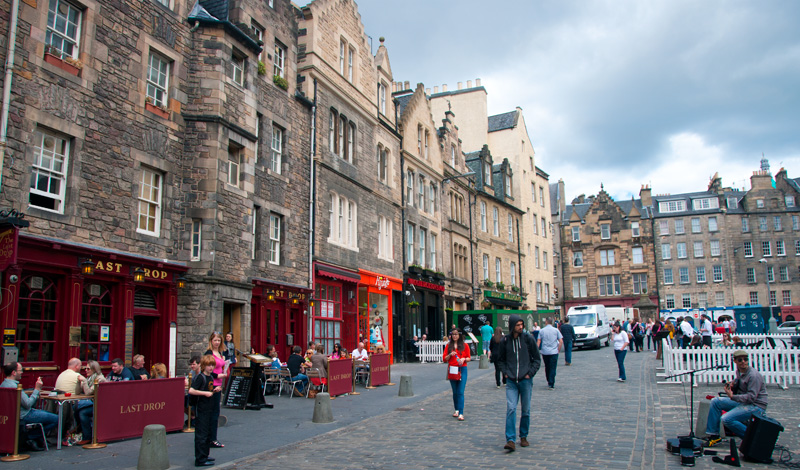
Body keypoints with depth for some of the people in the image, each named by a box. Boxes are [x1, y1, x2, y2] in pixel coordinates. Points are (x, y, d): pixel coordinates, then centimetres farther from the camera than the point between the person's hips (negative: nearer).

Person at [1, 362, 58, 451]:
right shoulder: (13, 386, -25)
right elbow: (27, 404, -24)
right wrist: (37, 390, -16)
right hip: (24, 416, -11)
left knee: (49, 414, 25)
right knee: (55, 419, -10)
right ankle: (29, 437, 0)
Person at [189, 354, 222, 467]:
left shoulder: (211, 377, 11)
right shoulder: (200, 377, -14)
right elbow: (191, 391, -24)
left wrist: (215, 390, 5)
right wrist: (205, 393, -23)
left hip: (209, 409, 9)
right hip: (201, 410, -9)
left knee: (208, 433, 15)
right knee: (201, 434, -4)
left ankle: (205, 455, 26)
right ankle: (200, 459, 1)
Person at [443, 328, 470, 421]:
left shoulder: (465, 345, 4)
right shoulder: (448, 346, 9)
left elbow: (468, 358, 8)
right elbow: (444, 359, 7)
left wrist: (464, 359, -12)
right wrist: (450, 355, -10)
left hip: (462, 369, -3)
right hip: (452, 370, 3)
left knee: (460, 392, -10)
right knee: (455, 392, 9)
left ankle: (461, 413, -12)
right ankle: (457, 410, 25)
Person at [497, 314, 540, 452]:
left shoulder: (529, 339, -2)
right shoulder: (505, 341, 2)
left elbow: (537, 359, 5)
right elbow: (500, 359, 16)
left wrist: (530, 373, -5)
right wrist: (505, 372, 3)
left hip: (526, 380, 0)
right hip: (511, 381, 0)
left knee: (526, 410, 8)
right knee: (511, 409, -10)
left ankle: (523, 436, 25)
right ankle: (511, 440, -11)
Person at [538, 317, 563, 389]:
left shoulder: (542, 331, 2)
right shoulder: (556, 330, 1)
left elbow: (538, 342, 0)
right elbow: (561, 341, -4)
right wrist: (558, 350, 5)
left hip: (544, 352, 1)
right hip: (554, 352, -1)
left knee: (547, 367, 16)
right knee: (553, 368, -1)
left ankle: (549, 382, 26)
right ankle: (551, 384, -7)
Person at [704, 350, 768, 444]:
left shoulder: (754, 375, -19)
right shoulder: (739, 371, 7)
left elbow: (751, 397, -23)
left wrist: (732, 396, -28)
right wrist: (731, 386, -3)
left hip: (756, 406, -9)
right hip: (743, 402, 9)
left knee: (727, 419, -25)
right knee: (716, 401, -1)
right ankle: (713, 434, 2)